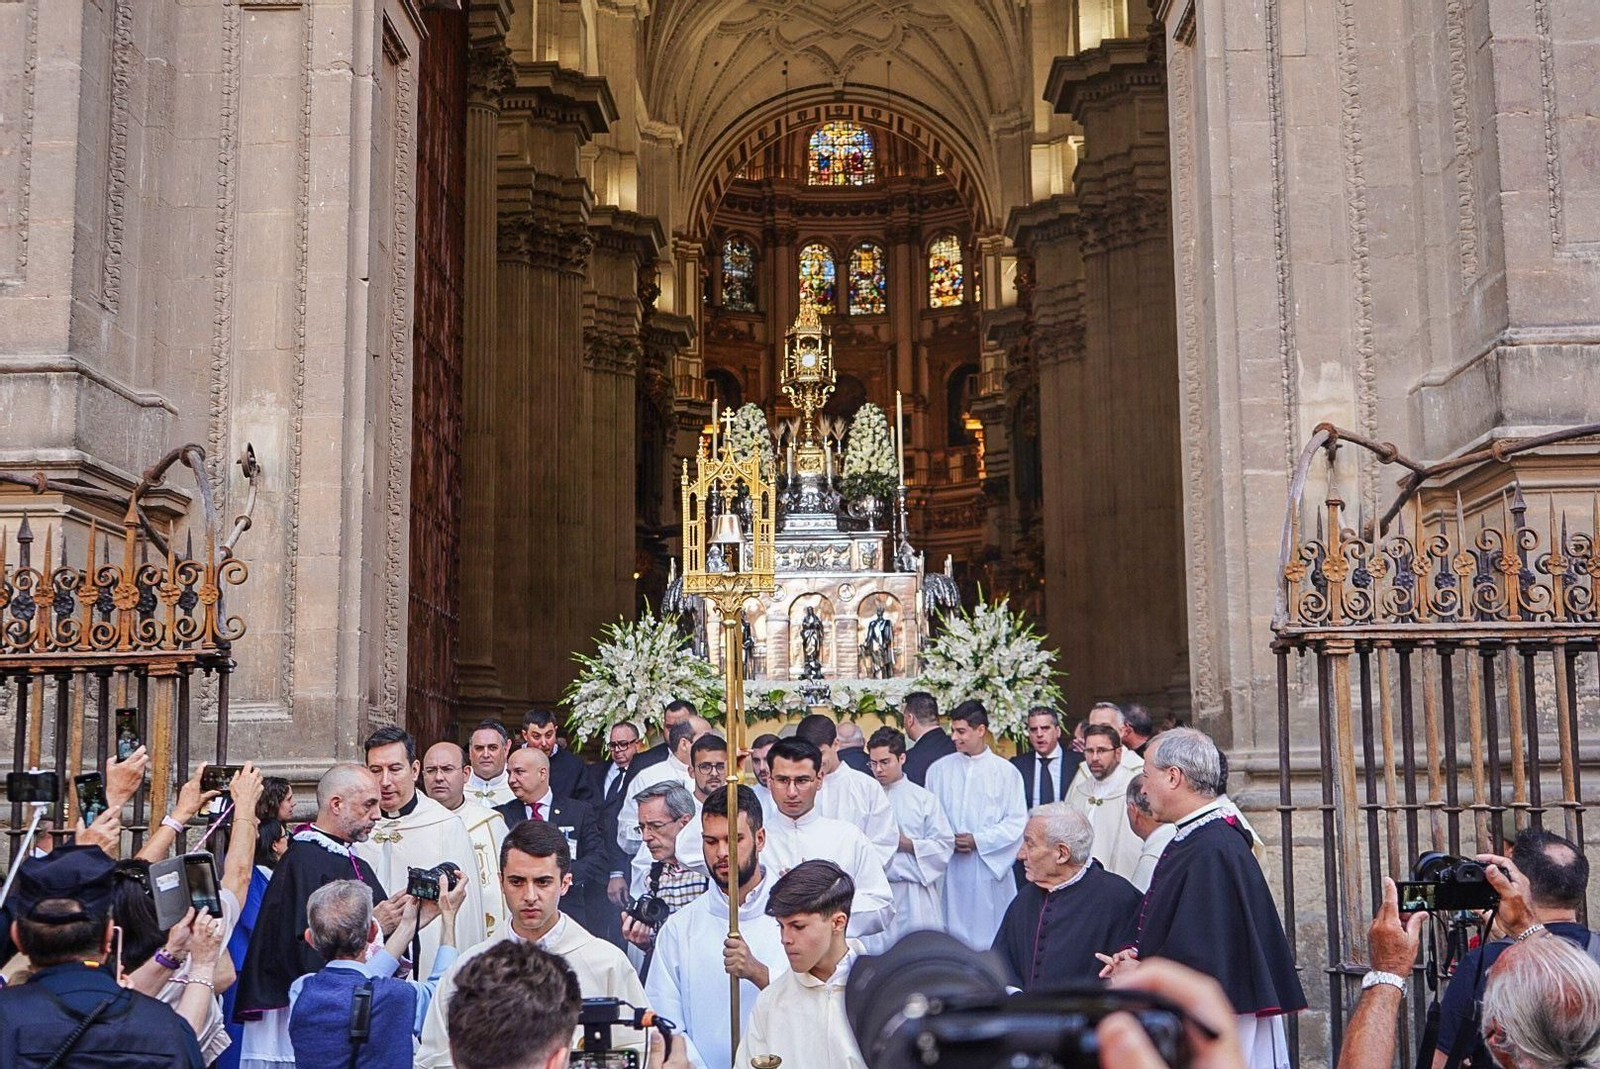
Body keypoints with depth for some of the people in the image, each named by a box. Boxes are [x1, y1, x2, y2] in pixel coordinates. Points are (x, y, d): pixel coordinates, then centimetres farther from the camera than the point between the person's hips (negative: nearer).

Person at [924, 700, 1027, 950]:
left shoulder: (1006, 771, 1)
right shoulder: (939, 769, 7)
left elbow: (1017, 822, -3)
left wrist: (978, 840, -10)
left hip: (990, 866, -2)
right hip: (949, 866, 2)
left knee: (989, 934, 1)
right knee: (954, 929, 3)